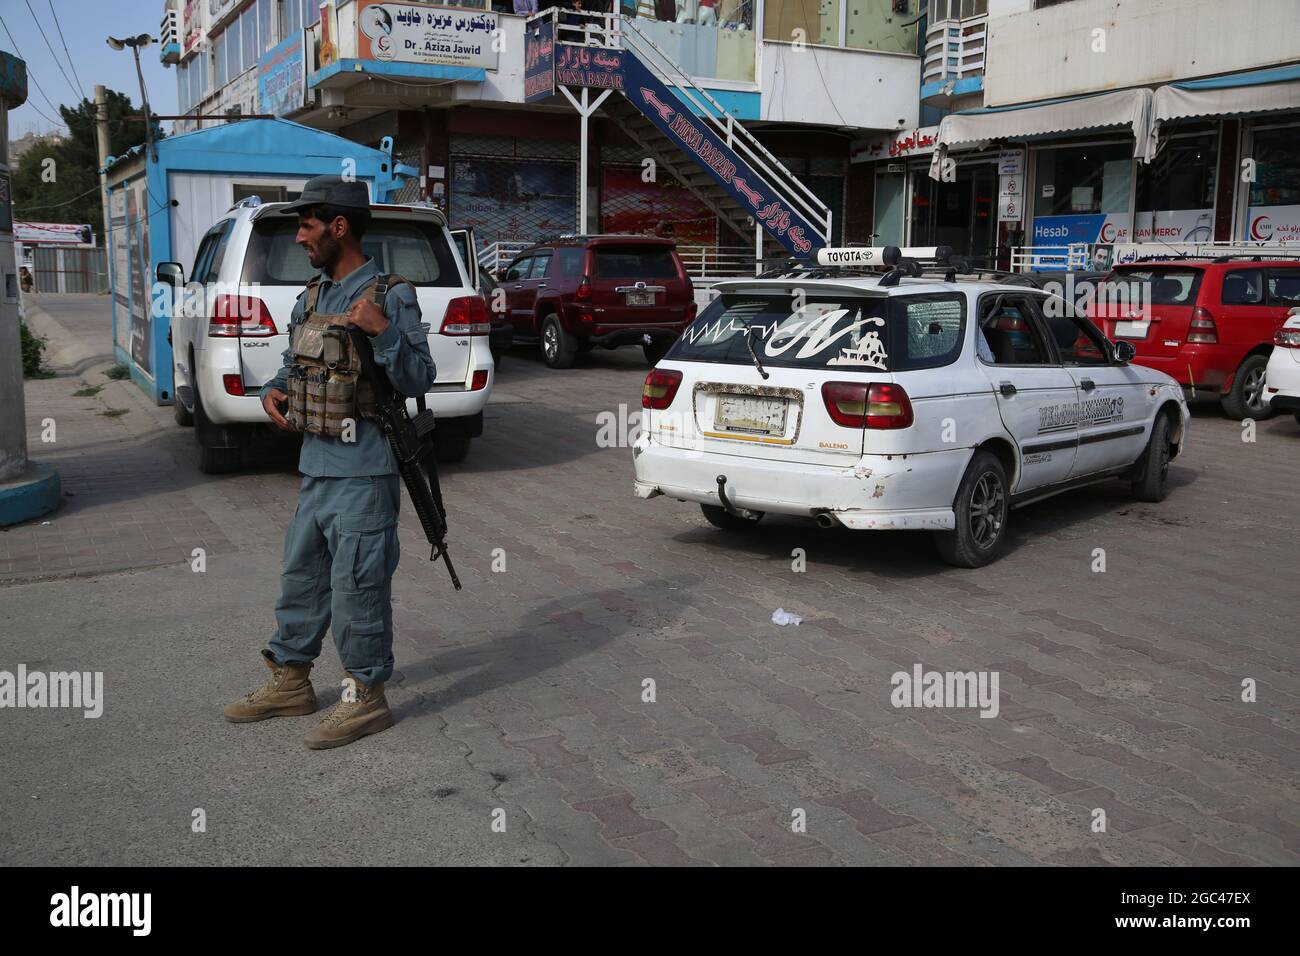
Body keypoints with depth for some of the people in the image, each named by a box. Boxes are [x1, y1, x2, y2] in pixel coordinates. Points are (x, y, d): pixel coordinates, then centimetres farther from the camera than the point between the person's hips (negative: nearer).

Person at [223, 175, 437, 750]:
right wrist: (272, 392, 4)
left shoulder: (390, 297, -11)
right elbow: (294, 361, 24)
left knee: (357, 587, -1)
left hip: (363, 472, -8)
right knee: (301, 576, 18)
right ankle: (289, 681, 33)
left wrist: (383, 331, -29)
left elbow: (419, 381, -15)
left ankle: (366, 697, 13)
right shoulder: (313, 295, 13)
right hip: (315, 465, 9)